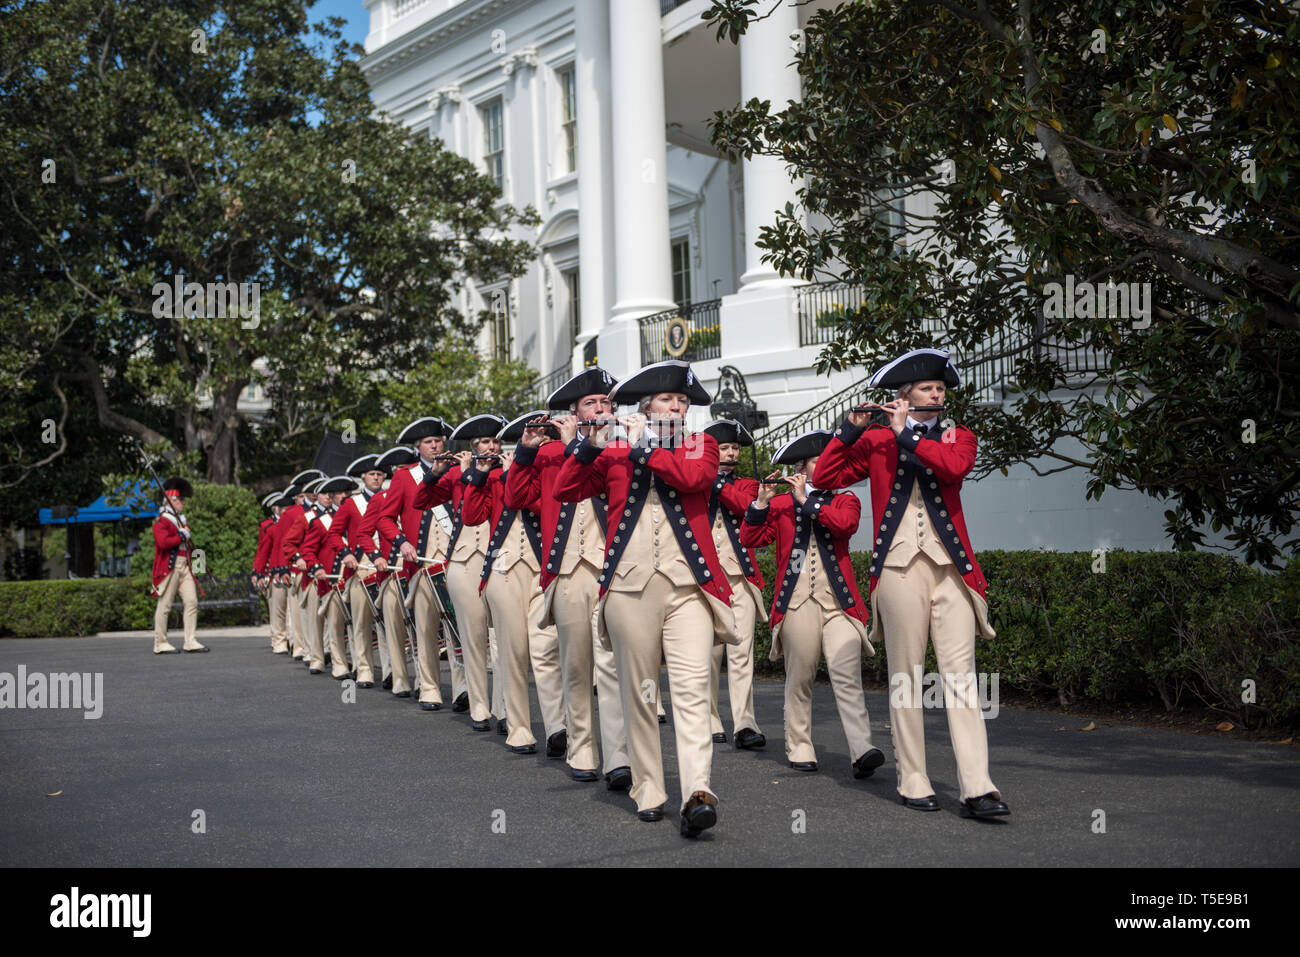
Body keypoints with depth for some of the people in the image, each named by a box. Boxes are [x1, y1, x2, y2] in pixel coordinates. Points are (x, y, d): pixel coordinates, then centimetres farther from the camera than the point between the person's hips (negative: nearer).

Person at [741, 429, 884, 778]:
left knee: (847, 676, -12)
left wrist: (806, 500, -6)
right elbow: (750, 539, 5)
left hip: (838, 600, -1)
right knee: (799, 678, 3)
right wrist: (762, 500, -6)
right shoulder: (780, 504, 15)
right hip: (797, 601, 1)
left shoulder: (845, 500, 15)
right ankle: (799, 748, 13)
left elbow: (845, 524, -8)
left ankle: (862, 751, -20)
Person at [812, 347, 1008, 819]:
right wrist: (850, 429, -2)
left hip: (950, 567, 0)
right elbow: (824, 478, 6)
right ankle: (913, 782, 9)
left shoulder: (958, 435, 14)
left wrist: (906, 433, -7)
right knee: (905, 676, 1)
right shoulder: (876, 439, 13)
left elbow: (955, 465, -10)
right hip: (899, 567, 0)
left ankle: (977, 788, -11)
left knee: (960, 673, -6)